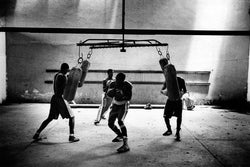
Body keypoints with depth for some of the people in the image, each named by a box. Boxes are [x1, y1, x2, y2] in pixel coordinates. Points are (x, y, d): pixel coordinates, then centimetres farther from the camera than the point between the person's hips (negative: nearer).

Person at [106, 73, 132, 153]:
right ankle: (120, 136, 37)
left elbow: (129, 97, -18)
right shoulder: (113, 84, -7)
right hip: (115, 105, 6)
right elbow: (108, 94, -13)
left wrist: (122, 96, -37)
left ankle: (126, 144, -31)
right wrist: (113, 91, -35)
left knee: (120, 121, -29)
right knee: (110, 123, 6)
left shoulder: (127, 85, -20)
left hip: (123, 105, -6)